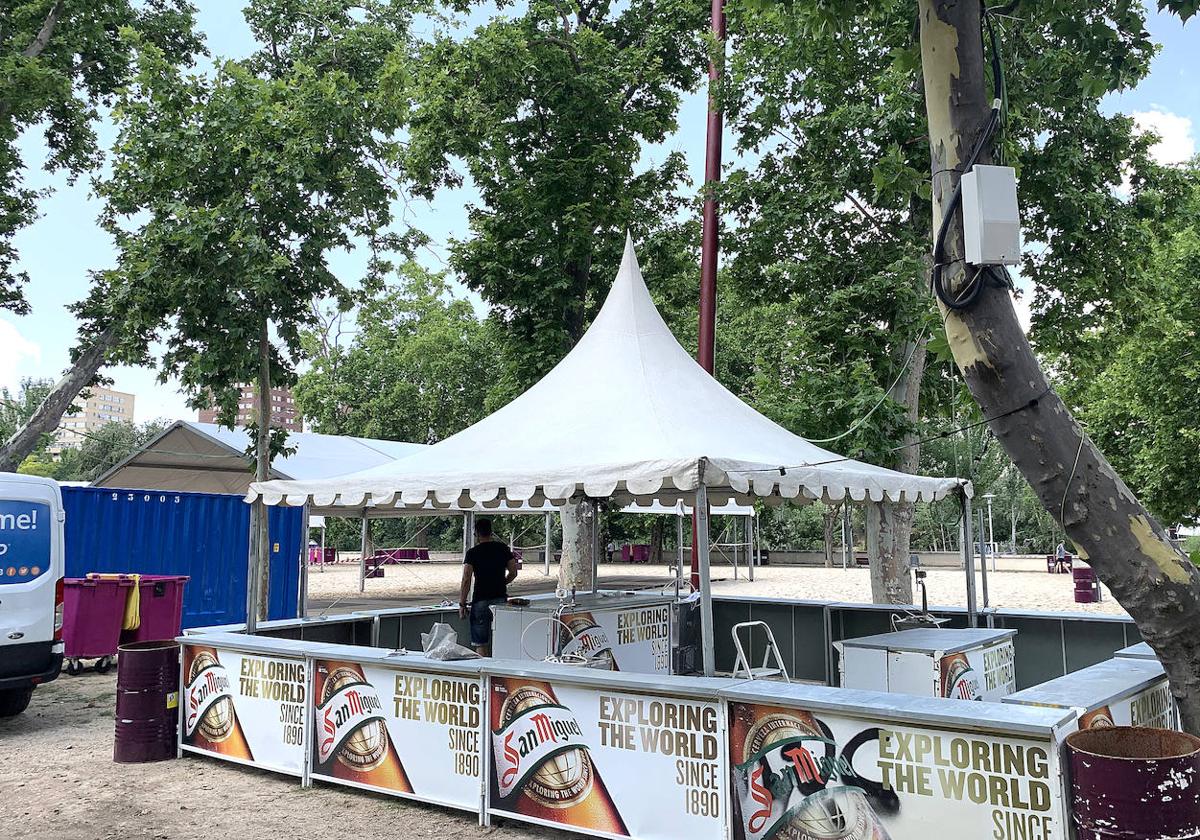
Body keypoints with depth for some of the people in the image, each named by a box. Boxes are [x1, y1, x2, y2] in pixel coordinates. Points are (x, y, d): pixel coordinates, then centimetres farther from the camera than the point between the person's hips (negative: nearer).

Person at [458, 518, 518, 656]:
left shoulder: (473, 552, -6)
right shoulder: (503, 548, 4)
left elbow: (466, 580, -10)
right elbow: (513, 573, 8)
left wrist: (462, 604, -4)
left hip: (481, 601, -4)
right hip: (501, 600, 4)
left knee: (481, 644, 2)